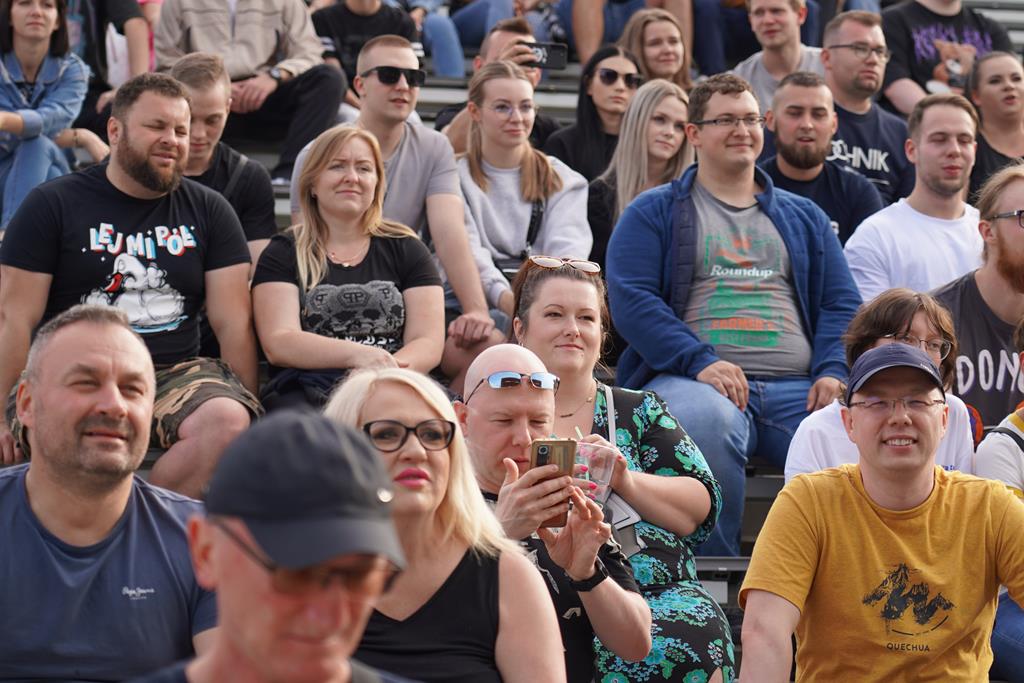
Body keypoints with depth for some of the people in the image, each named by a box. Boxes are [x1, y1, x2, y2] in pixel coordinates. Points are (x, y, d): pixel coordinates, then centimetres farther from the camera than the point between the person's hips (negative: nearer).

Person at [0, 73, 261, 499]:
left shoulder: (208, 212, 14)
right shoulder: (53, 205, 7)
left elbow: (233, 324, 9)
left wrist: (248, 410, -1)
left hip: (176, 373, 3)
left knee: (227, 421, -32)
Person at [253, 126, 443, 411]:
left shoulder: (406, 249, 20)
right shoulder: (283, 254, 14)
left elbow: (428, 342, 8)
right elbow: (278, 343, -1)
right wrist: (357, 355, -19)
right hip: (306, 390, -1)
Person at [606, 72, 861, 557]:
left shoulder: (804, 217, 28)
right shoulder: (654, 213, 17)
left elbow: (841, 303, 20)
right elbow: (630, 299, 2)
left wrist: (833, 371, -2)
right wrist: (699, 362, -14)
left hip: (798, 388, 3)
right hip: (692, 379, -3)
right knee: (707, 419, -41)